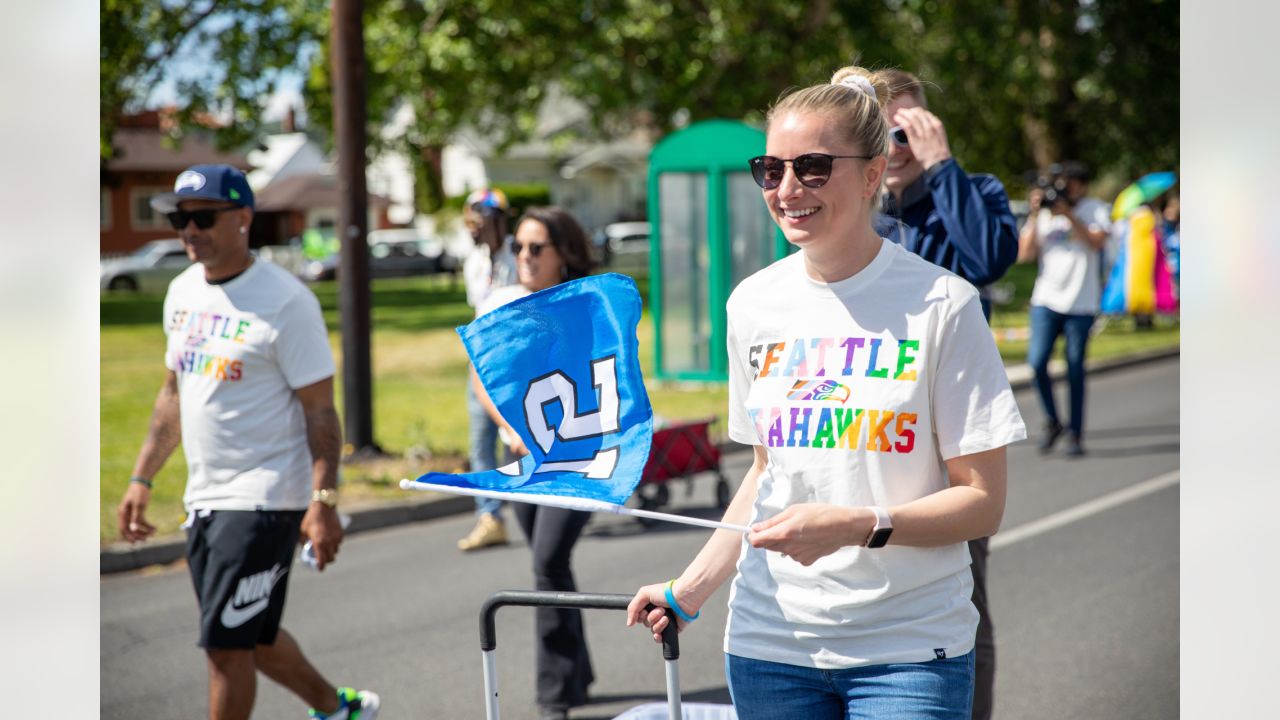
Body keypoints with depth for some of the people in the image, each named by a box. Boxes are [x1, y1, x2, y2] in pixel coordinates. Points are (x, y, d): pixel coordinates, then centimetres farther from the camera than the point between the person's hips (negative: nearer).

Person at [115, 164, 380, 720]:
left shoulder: (284, 302, -13)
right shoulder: (183, 292, 10)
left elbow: (319, 409, -14)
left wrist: (323, 501, -21)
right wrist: (141, 479, 16)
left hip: (263, 498, -8)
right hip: (204, 499, 8)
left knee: (227, 645, -8)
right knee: (250, 636, 18)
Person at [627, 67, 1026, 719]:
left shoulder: (940, 304, -7)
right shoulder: (752, 303, 9)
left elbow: (982, 502, -7)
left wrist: (860, 526, -21)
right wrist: (692, 587, 9)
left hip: (908, 647, -4)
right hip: (770, 641, 4)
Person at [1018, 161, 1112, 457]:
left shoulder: (1095, 209, 4)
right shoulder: (1043, 213, 9)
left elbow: (1097, 242, -13)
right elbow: (1025, 253, 1)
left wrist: (1069, 215, -20)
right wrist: (1035, 215, -6)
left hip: (1081, 302, -2)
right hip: (1046, 299, 2)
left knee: (1075, 370, 0)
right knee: (1037, 361, -11)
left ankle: (1075, 435, 10)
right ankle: (1051, 421, 9)